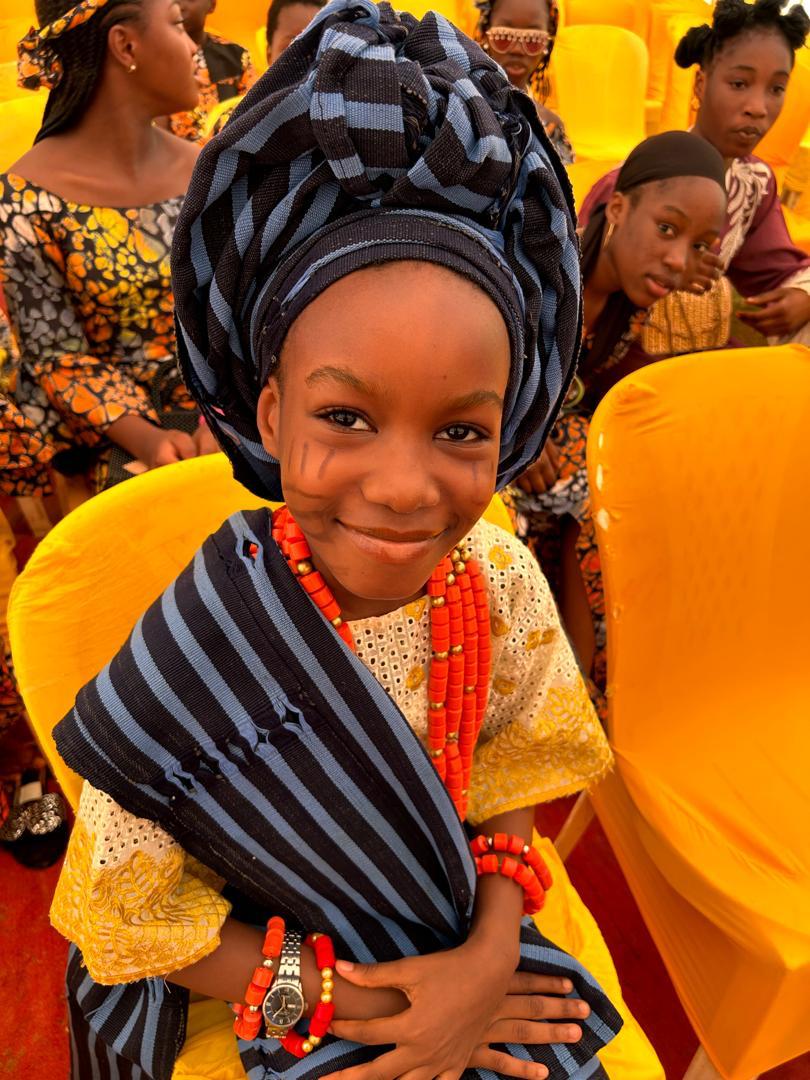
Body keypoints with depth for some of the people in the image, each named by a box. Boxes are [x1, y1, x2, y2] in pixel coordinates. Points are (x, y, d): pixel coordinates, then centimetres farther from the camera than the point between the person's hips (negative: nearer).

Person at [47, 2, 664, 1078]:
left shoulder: (500, 578, -20)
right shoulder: (193, 661, -30)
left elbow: (511, 778, -4)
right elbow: (130, 915, -15)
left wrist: (486, 959, -18)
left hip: (469, 952, 3)